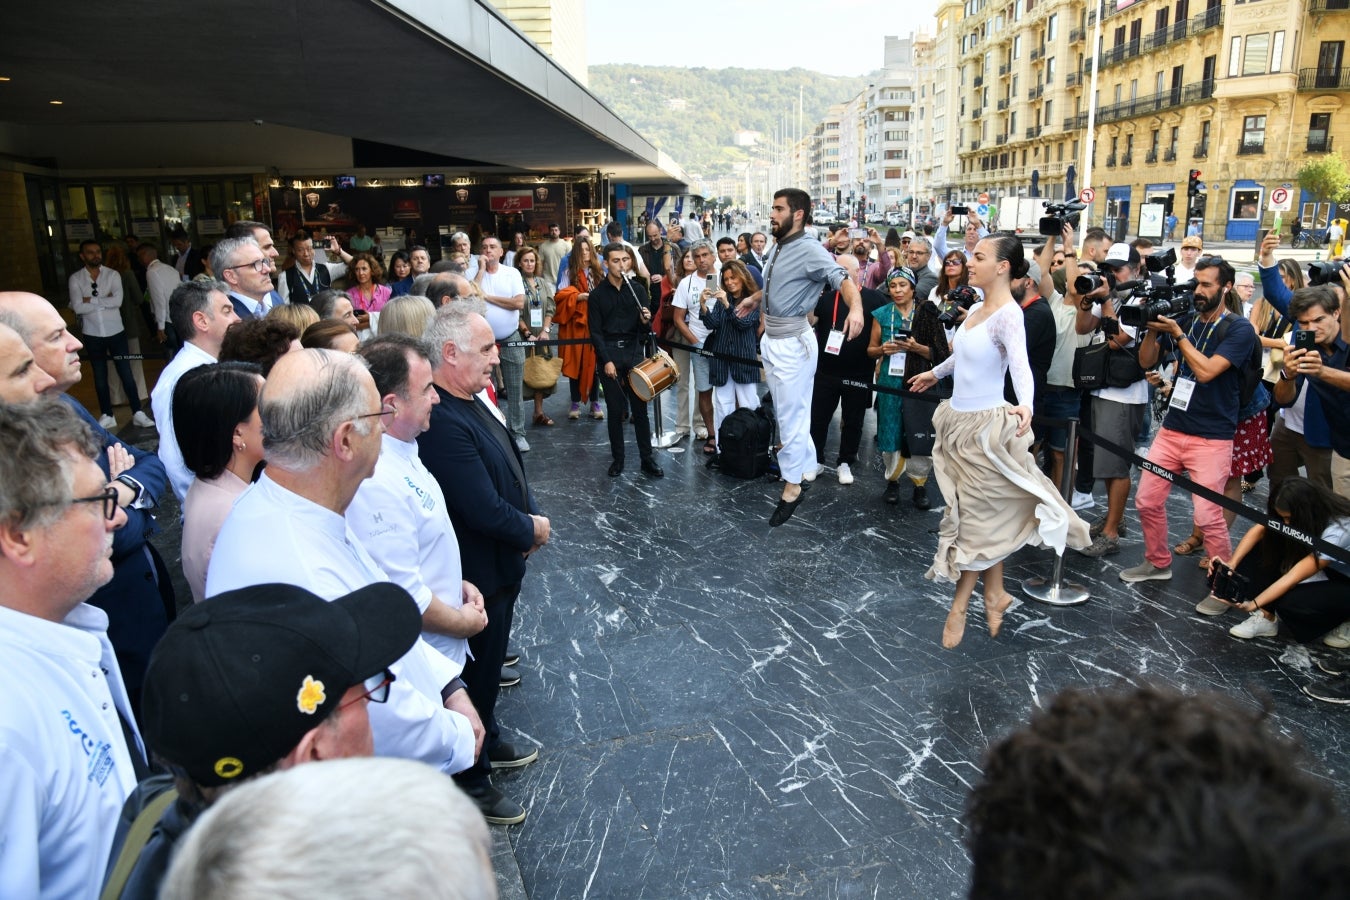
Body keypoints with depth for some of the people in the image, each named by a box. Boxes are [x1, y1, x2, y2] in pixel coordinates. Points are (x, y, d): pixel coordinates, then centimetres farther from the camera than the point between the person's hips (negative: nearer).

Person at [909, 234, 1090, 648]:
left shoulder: (1008, 314, -17)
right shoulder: (976, 309, 7)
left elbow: (1020, 365, -33)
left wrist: (1025, 405, -52)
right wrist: (936, 372, 43)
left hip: (985, 425, -8)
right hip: (958, 420, 8)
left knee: (975, 515, 3)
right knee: (987, 513, 13)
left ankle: (959, 606, 15)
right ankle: (994, 595, 25)